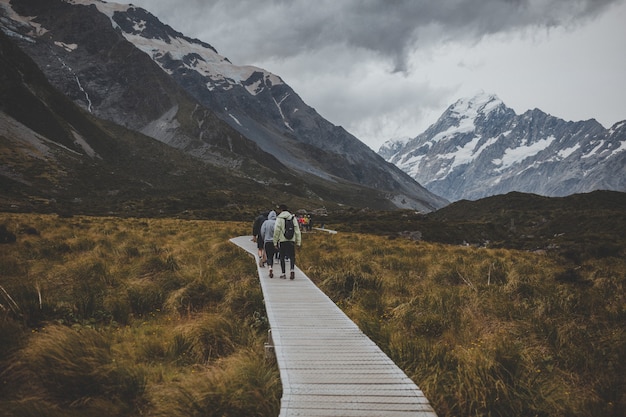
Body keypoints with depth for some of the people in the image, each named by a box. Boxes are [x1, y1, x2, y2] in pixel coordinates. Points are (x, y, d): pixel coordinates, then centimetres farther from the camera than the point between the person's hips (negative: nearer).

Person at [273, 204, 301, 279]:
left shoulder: (279, 218, -4)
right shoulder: (293, 217, 7)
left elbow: (276, 231, -7)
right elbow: (297, 230, 5)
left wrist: (275, 242, -1)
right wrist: (298, 242, 8)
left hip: (282, 240, -2)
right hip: (291, 240, 2)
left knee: (282, 257, 8)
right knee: (292, 256, 7)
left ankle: (283, 274, 11)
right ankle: (292, 270, -16)